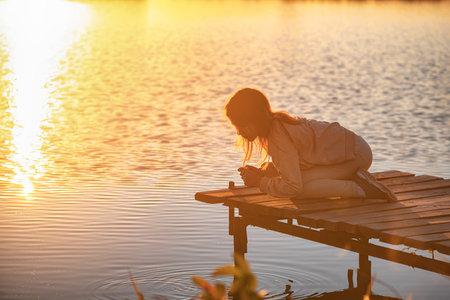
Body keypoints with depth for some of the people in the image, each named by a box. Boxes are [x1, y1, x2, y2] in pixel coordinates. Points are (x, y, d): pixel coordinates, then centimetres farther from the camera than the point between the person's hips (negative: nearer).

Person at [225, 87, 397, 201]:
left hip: (356, 154, -10)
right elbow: (281, 166, 16)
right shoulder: (276, 123, 2)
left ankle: (358, 189, -16)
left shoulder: (279, 138, -26)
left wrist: (260, 182, -16)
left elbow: (292, 186, -29)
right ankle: (354, 179, 6)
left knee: (301, 186, -25)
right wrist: (261, 172, -4)